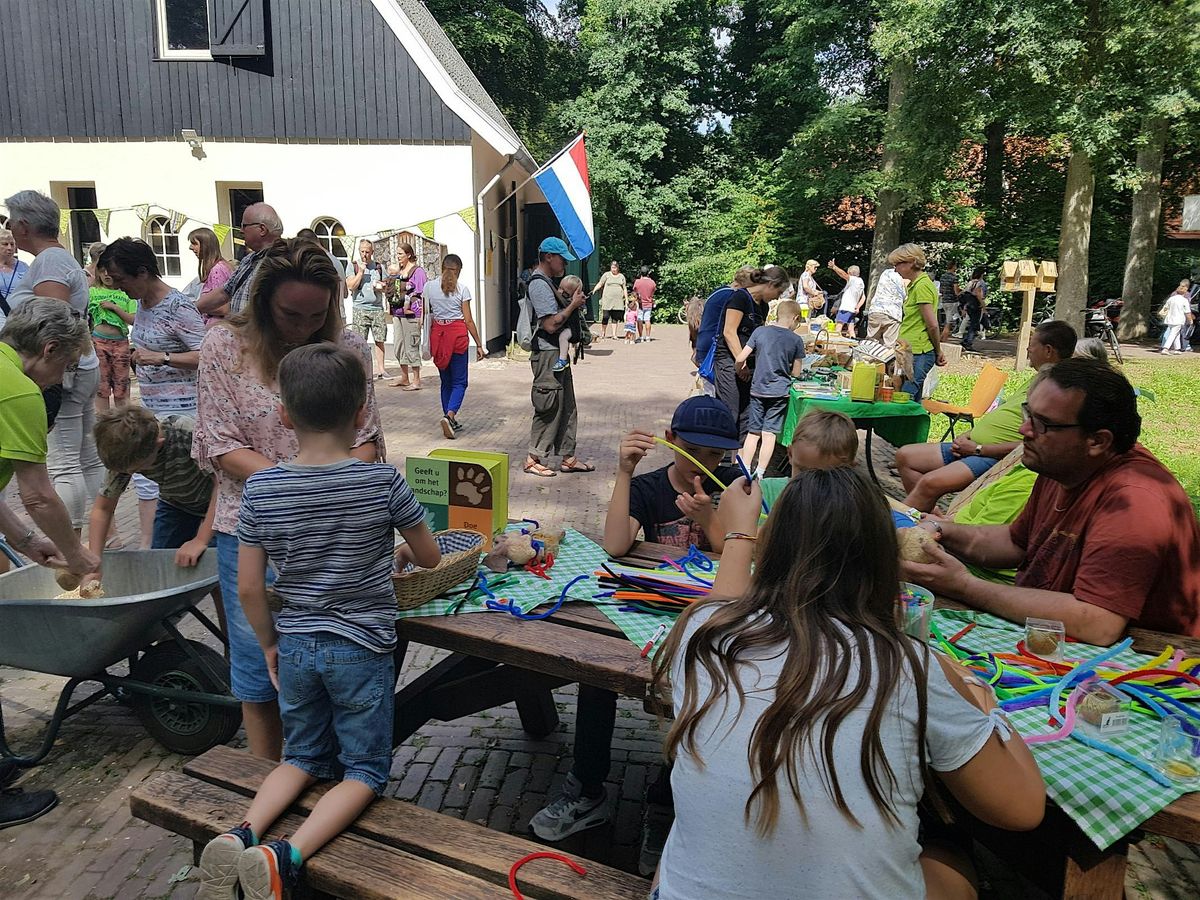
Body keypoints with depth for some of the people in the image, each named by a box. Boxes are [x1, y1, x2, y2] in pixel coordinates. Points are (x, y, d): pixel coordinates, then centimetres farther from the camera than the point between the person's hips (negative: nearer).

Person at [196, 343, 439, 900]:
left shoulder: (260, 488, -8)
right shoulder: (383, 482, -15)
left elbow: (248, 588, -4)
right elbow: (430, 558, -1)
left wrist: (269, 644, 12)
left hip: (294, 645, 3)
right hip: (361, 647, -3)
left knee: (305, 756, 23)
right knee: (365, 769, 11)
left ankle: (241, 835, 0)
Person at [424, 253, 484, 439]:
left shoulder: (429, 286, 2)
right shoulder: (462, 289, -6)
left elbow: (426, 315, 5)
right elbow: (468, 320, -6)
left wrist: (428, 341, 15)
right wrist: (479, 344, 0)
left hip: (437, 333, 3)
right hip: (457, 333, -3)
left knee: (446, 381, 16)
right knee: (459, 381, 4)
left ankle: (451, 420, 19)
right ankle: (450, 415, -17)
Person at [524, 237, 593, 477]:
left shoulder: (546, 282, 17)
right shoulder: (539, 284, -16)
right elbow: (550, 324, -22)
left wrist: (573, 303, 10)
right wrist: (573, 304, -13)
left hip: (558, 353, 11)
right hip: (548, 354, -11)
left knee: (567, 406, 13)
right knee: (549, 408, -4)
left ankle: (568, 457, 20)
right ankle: (534, 459, 7)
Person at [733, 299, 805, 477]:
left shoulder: (760, 332, -2)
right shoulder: (796, 340, -4)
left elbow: (740, 359, -4)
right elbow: (796, 372, 1)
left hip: (757, 389, 2)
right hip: (779, 392, -2)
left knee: (753, 432, 11)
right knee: (769, 433, 4)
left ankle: (745, 470, 12)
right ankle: (760, 473, 5)